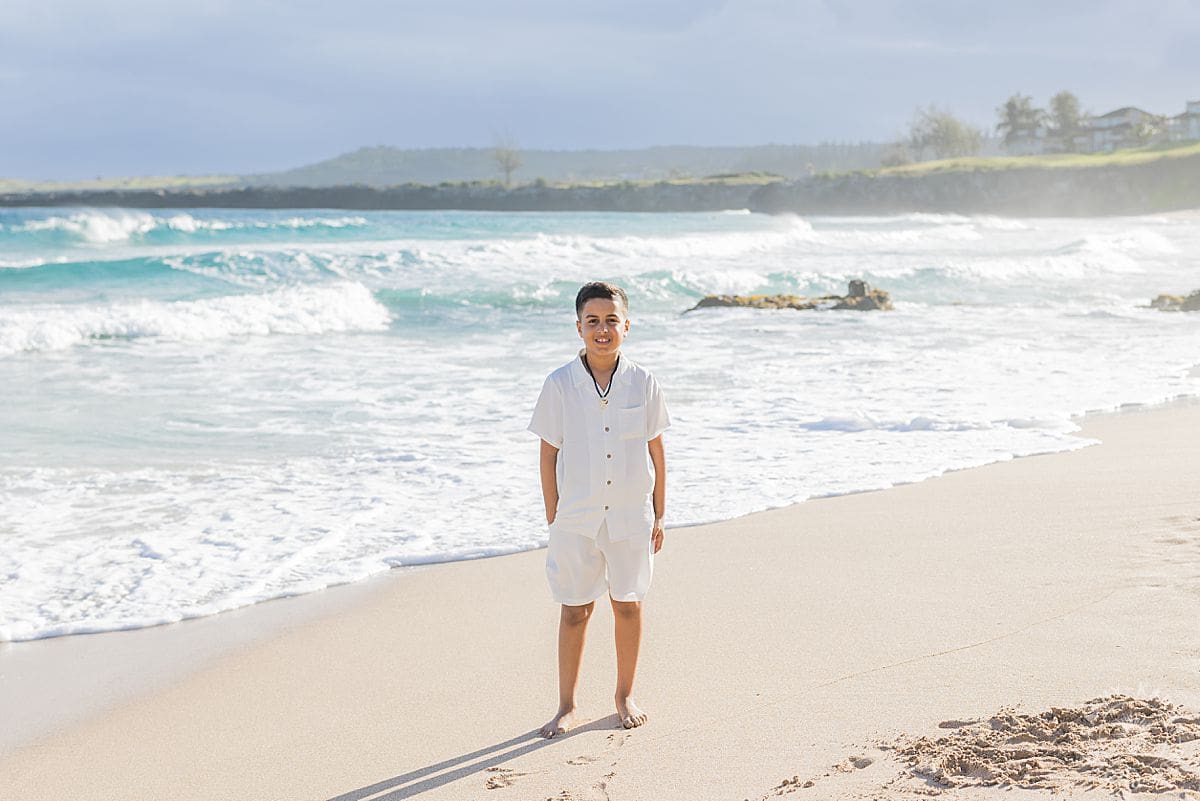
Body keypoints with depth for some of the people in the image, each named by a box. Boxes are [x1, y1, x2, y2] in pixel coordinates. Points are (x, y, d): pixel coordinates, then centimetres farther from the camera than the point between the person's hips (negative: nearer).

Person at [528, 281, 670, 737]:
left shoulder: (643, 384, -3)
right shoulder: (560, 385, -6)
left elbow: (656, 454, 4)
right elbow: (549, 455, 0)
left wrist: (658, 515, 6)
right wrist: (552, 516, 0)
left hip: (630, 516, 1)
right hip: (575, 518, -1)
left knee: (628, 604, 11)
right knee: (574, 611, 6)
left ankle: (625, 695, 28)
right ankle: (567, 706, 18)